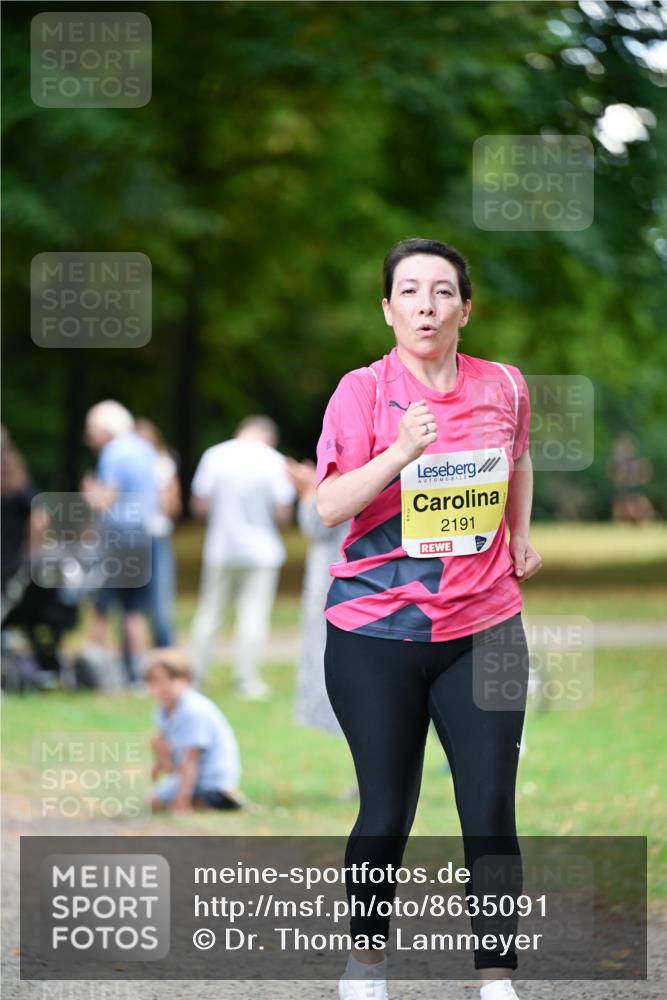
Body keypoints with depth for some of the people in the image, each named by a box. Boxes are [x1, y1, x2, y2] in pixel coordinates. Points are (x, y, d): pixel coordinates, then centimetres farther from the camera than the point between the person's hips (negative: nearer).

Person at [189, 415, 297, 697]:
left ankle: (194, 675, 15)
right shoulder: (274, 461, -8)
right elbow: (283, 514, -10)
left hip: (220, 549, 2)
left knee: (209, 613, 12)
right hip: (261, 552, -2)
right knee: (254, 615, 3)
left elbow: (199, 505, -4)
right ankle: (247, 679, 0)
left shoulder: (214, 455, -4)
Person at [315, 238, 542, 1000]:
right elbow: (329, 507, -18)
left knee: (490, 814, -3)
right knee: (386, 814, 3)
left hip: (483, 630, 2)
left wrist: (520, 536, 17)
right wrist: (400, 451, -29)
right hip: (376, 633, -2)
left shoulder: (504, 387, 3)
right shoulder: (362, 391, -7)